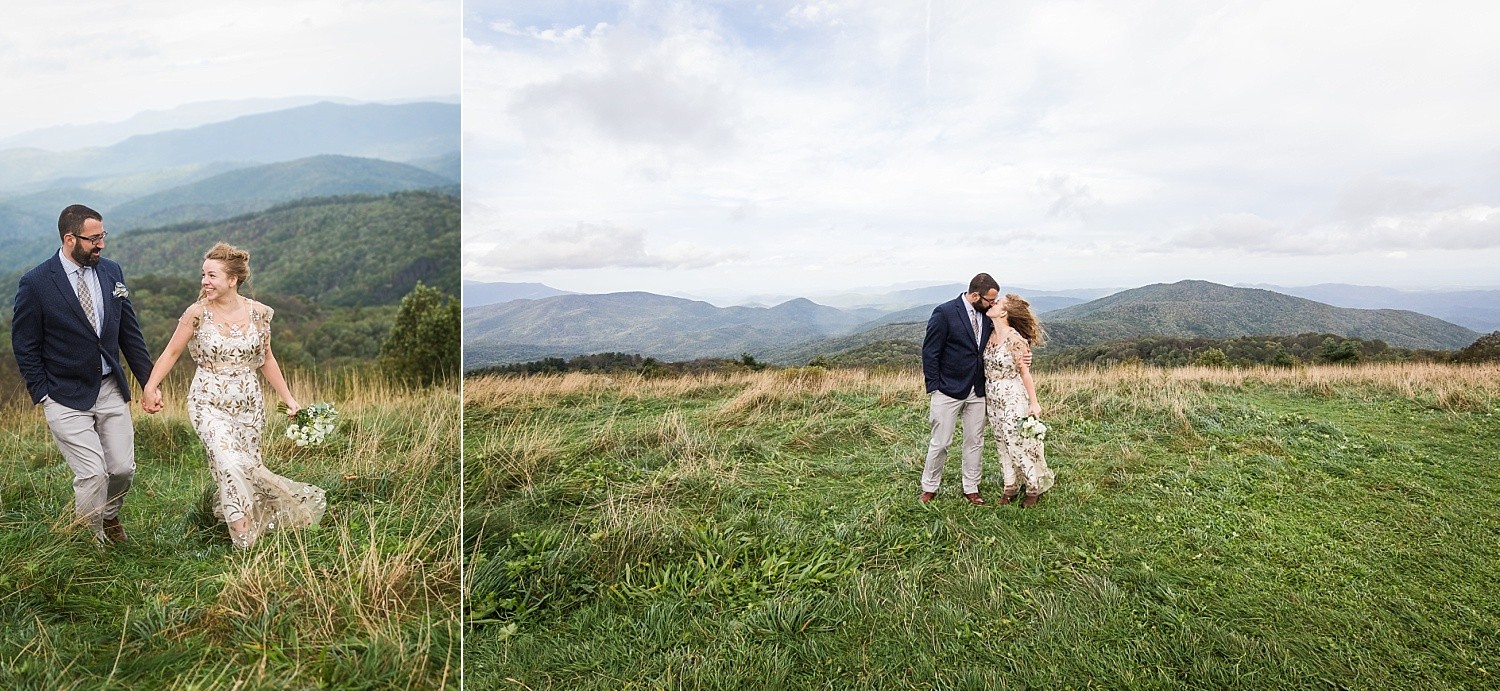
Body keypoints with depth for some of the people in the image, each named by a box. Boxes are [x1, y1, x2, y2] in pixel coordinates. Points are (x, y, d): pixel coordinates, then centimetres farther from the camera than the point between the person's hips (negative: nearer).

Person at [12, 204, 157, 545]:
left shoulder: (111, 271, 2)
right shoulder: (35, 283, -10)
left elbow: (129, 332, 7)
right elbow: (25, 347, -3)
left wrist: (149, 381, 5)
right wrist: (43, 396, -7)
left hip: (112, 389, 4)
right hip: (67, 398, -4)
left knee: (123, 469, 7)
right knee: (92, 473, -6)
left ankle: (109, 516, 38)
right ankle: (95, 539, 18)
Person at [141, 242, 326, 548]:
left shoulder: (258, 313, -2)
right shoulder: (197, 313, -7)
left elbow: (266, 359, 8)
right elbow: (171, 352, 2)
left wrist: (288, 397, 7)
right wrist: (151, 386, -14)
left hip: (249, 403, 3)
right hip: (209, 402, -3)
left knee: (248, 466, 8)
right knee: (231, 465, -18)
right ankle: (245, 539, -9)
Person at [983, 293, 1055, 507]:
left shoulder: (1015, 339, -18)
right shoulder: (991, 336, 3)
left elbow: (1025, 373, -14)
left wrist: (1034, 403, -11)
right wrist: (985, 397, 12)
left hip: (1013, 399, -7)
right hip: (993, 399, 7)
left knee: (1021, 444, 3)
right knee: (1004, 445, 15)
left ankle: (1034, 488, 20)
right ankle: (1011, 486, 28)